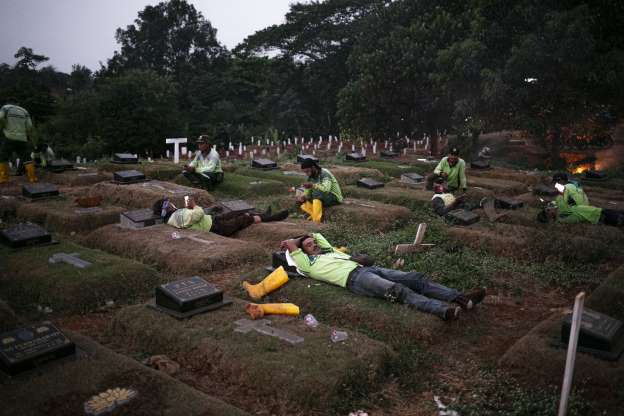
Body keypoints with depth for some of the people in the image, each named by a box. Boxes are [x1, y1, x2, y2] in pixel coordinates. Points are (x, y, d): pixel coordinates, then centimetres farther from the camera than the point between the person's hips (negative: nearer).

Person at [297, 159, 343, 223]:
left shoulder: (324, 174, -19)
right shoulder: (311, 177, 2)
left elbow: (326, 189, -37)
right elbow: (307, 193, 3)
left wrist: (313, 185, -48)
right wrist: (302, 197, -19)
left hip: (334, 198, -8)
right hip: (321, 199, 8)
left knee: (317, 192, -35)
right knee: (304, 206, -10)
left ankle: (316, 221, -37)